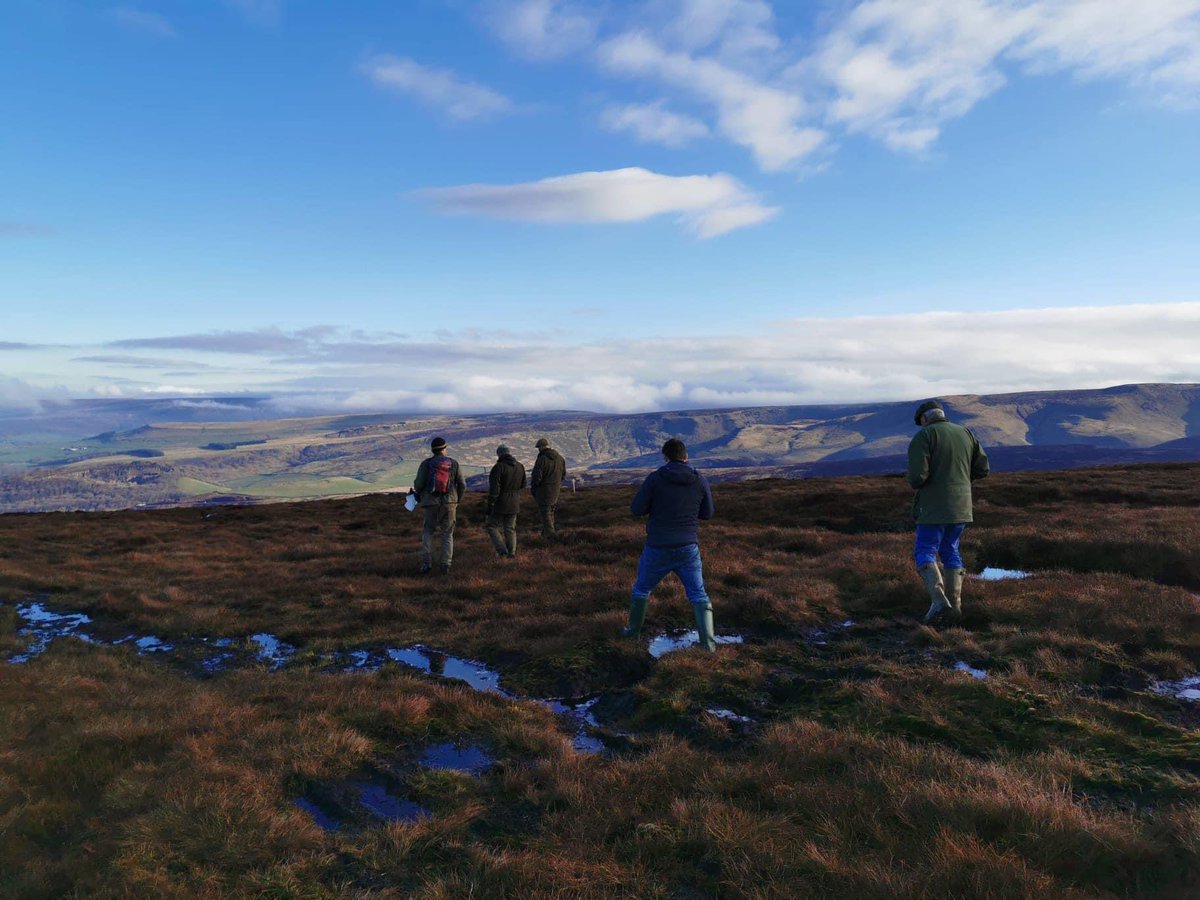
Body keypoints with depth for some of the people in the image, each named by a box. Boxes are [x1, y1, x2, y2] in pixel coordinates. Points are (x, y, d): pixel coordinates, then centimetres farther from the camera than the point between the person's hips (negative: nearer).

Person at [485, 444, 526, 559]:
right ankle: (512, 552, 16)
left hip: (500, 504, -5)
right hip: (514, 504, 6)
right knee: (510, 528, 16)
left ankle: (502, 550, 0)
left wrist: (490, 506, -15)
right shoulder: (520, 467, 0)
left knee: (492, 526, 10)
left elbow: (494, 489, -21)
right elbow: (522, 485, 11)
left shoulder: (498, 467, -19)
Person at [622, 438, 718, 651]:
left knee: (642, 587, 21)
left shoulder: (655, 478, -10)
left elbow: (637, 509, -6)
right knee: (698, 594, 11)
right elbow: (707, 513, 9)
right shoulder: (700, 480, -2)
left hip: (658, 548, -1)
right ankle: (707, 640, 2)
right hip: (688, 548, 1)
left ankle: (634, 629, 34)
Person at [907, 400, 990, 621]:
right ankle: (955, 603, 17)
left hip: (934, 506, -6)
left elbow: (917, 475, -19)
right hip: (961, 504, 6)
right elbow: (981, 469, 10)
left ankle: (939, 599, -19)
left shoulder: (923, 437, -10)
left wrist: (915, 482, 4)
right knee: (950, 550, 18)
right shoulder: (966, 434, 10)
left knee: (925, 554, 0)